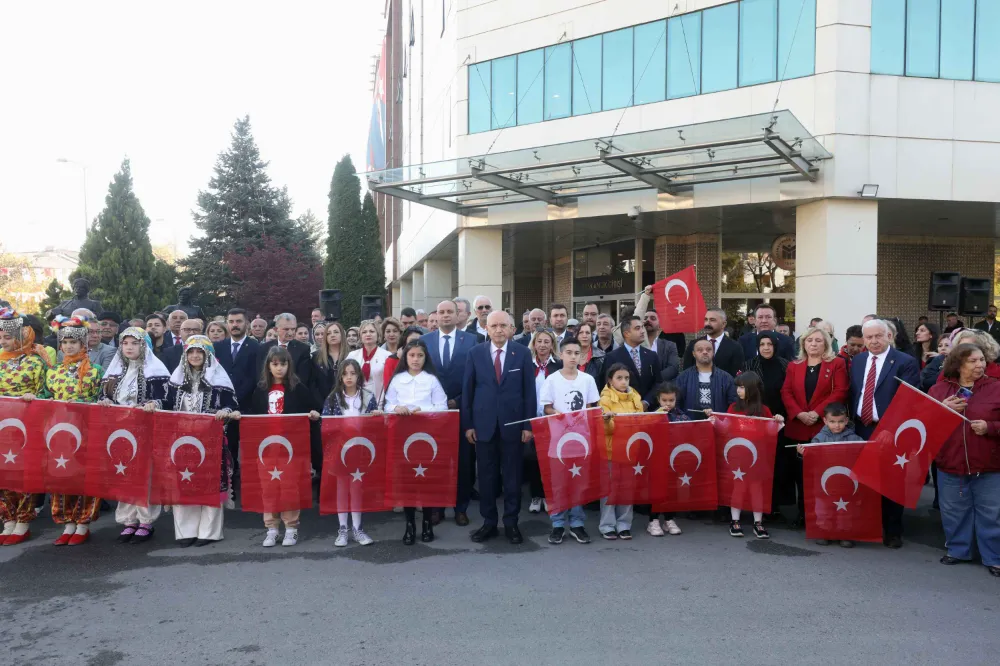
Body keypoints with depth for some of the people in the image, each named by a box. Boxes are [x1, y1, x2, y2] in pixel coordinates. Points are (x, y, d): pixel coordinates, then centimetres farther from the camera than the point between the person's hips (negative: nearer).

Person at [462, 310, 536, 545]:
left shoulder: (523, 353, 0)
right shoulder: (475, 353, 2)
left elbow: (529, 390, 0)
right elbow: (467, 389, 4)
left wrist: (528, 424, -4)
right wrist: (468, 423, -1)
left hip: (513, 424, -1)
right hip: (484, 424, 1)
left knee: (512, 475, 7)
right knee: (486, 475, 7)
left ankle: (511, 523, 18)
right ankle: (489, 522, 18)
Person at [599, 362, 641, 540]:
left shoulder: (635, 398, 9)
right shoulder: (606, 399, -4)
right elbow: (606, 429, -11)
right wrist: (607, 421, -30)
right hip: (611, 448, -4)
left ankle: (624, 524, 15)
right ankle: (607, 525, 7)